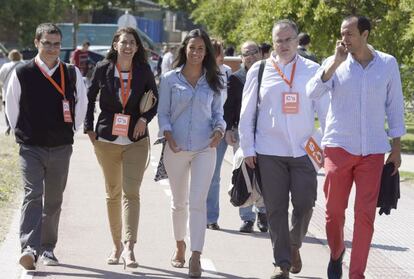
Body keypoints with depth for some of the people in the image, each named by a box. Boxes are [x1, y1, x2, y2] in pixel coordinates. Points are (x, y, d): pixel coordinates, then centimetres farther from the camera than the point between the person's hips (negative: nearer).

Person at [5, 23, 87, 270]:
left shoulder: (72, 74, 0)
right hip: (31, 147, -2)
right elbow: (12, 106, 9)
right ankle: (29, 248, -23)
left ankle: (48, 249, 21)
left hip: (61, 148, 2)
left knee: (54, 201, 9)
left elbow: (81, 104, 14)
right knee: (33, 195, -15)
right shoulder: (22, 74, -4)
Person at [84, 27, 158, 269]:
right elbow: (90, 98, 10)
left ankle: (129, 247, -20)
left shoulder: (144, 71, 0)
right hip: (107, 139, 1)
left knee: (131, 192, -13)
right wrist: (90, 128, 3)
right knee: (113, 193, 9)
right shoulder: (103, 69, -1)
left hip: (136, 141, -1)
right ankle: (117, 246, 20)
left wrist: (144, 119, -7)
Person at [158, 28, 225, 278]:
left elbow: (218, 112, 10)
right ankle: (180, 245, 34)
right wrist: (168, 136, -13)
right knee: (179, 201, 15)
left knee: (198, 203, -10)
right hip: (177, 149, 1)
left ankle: (196, 258, -14)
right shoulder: (170, 79, 3)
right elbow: (163, 113, 3)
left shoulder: (213, 81, 6)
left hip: (204, 148, -1)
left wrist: (219, 129, -11)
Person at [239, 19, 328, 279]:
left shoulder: (312, 70, 4)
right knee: (276, 210, 2)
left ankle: (294, 245, 28)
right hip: (269, 152, 0)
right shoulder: (259, 71, 5)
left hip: (303, 151, 0)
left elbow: (324, 110, 5)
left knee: (305, 205, -1)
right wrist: (248, 149, 2)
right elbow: (247, 114, 7)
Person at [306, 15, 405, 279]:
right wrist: (336, 63, -21)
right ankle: (336, 254, 33)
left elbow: (395, 106, 7)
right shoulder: (335, 64, 1)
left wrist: (396, 147, 6)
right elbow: (312, 93, -14)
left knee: (365, 215, -4)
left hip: (372, 151, 0)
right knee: (335, 210, 7)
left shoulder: (387, 64, 3)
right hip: (339, 146, 0)